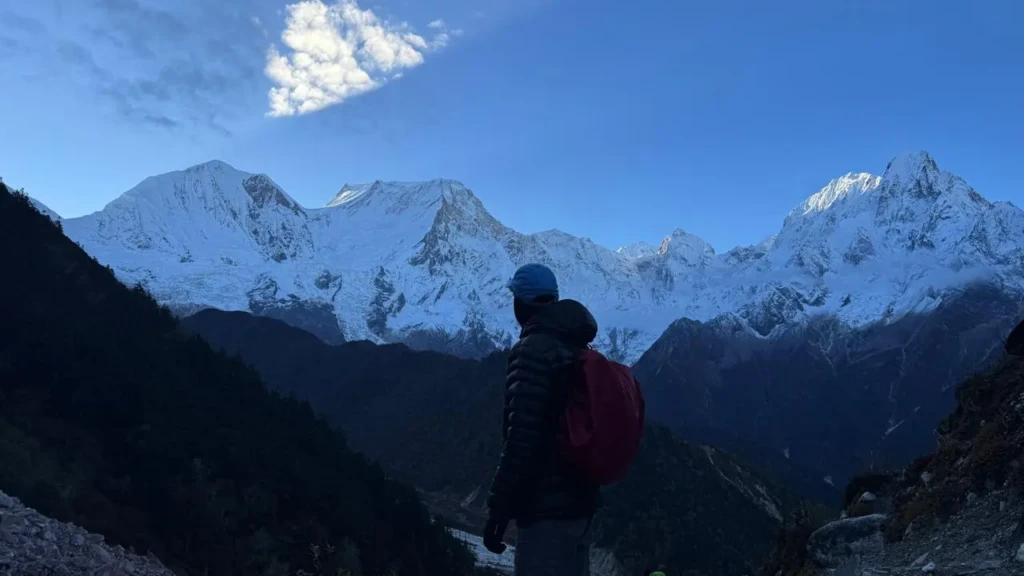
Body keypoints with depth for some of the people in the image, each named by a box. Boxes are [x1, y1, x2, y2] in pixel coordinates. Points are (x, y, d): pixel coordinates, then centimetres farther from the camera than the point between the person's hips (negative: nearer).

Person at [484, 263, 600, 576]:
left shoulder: (533, 350, -15)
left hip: (546, 507, -9)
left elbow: (522, 435, -22)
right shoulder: (580, 351, 11)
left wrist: (499, 507, -17)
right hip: (579, 500, 9)